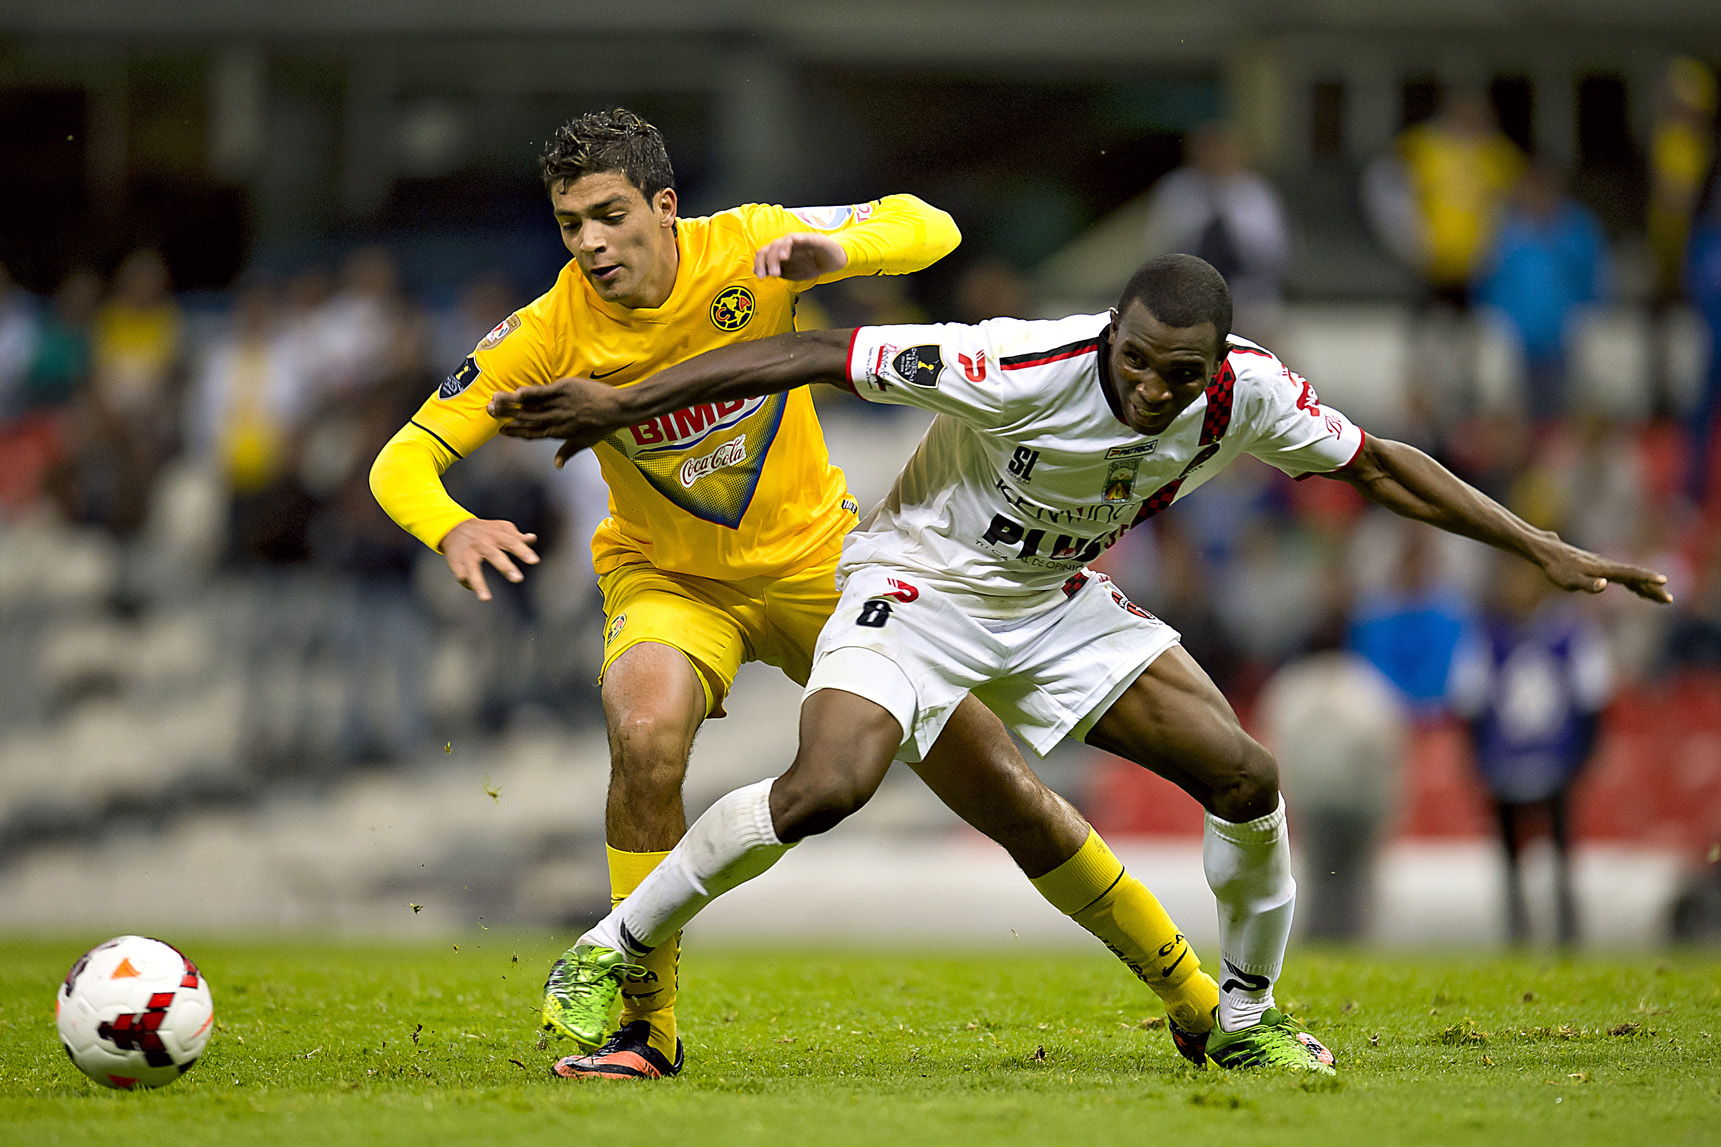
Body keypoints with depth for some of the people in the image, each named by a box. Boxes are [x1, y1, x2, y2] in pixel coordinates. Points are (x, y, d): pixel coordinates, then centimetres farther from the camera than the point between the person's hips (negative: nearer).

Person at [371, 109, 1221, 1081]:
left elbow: (930, 228, -15)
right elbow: (404, 461, -18)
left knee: (1003, 792, 0)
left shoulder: (747, 249, -19)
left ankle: (1190, 994, 19)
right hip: (670, 580, -1)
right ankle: (645, 1026, -20)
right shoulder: (551, 334, -19)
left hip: (818, 558, 1)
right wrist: (452, 529, -41)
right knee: (645, 736, -35)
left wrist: (835, 250, -36)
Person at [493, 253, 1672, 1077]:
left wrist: (1549, 551, 0)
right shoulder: (1023, 368, -34)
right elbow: (817, 354, -29)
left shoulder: (1246, 394, -18)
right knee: (824, 789, -28)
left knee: (1249, 778, -7)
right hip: (920, 585, -5)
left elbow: (1376, 465, 0)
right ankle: (608, 955, -9)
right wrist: (621, 404, -28)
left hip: (1059, 604, 5)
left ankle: (1248, 1016, 18)